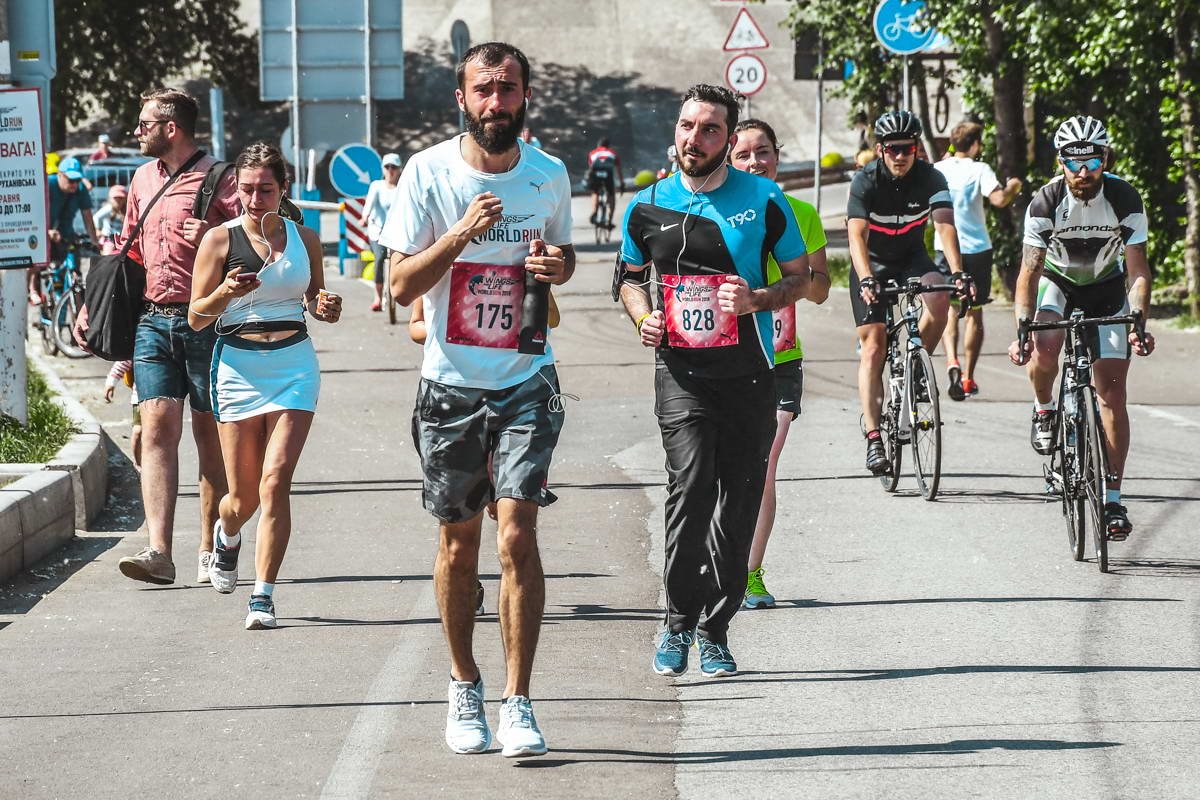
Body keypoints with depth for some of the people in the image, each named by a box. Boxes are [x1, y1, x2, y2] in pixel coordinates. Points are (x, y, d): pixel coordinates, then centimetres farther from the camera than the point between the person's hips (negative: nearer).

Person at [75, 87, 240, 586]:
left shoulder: (219, 180, -5)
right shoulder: (143, 179, 16)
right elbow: (130, 249, 26)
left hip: (206, 323, -5)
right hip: (153, 321, 5)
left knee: (212, 437, 4)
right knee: (157, 429, -7)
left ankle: (212, 551, 13)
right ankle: (159, 551, -16)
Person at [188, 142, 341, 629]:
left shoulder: (304, 239, 7)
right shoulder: (220, 240, 0)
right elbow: (196, 317, 0)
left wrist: (326, 308, -2)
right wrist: (227, 293, -19)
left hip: (294, 364, 1)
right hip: (238, 365, -1)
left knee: (275, 482, -13)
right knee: (244, 495, 6)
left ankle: (263, 596, -8)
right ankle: (227, 534, 43)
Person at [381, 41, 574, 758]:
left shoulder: (549, 176, 1)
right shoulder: (429, 173, -6)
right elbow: (402, 285, -7)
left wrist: (559, 265, -4)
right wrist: (460, 234, -23)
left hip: (526, 382, 0)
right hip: (451, 384, 0)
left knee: (517, 536, -12)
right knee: (459, 544, 10)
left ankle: (518, 702, -8)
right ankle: (465, 685, 29)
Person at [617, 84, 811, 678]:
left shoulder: (764, 201, 1)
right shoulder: (648, 207, 6)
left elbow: (800, 276, 8)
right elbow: (630, 274, 22)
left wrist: (757, 300, -11)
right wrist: (644, 317, 1)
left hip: (749, 374, 1)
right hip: (680, 372, 0)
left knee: (739, 504, 4)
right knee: (690, 486, -17)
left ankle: (714, 628, 17)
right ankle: (679, 621, -4)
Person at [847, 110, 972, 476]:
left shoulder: (930, 178, -16)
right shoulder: (866, 181, -21)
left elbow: (945, 226, -28)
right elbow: (857, 236, -31)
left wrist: (957, 273, -44)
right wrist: (867, 280, -48)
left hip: (911, 258, 2)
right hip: (872, 264, -2)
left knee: (940, 298, -30)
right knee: (873, 349, -12)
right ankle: (873, 438, -15)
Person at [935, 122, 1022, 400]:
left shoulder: (938, 170, 2)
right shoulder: (979, 170, -8)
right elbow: (999, 199, -23)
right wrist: (1012, 188, -1)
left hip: (945, 248, 2)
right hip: (976, 249, -2)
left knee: (949, 310, 7)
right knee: (974, 313, 11)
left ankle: (952, 362, -20)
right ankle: (968, 377, 13)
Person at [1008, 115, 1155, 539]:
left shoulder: (1125, 199, -22)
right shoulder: (1046, 202, -24)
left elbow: (1138, 270, -22)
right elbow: (1029, 272, -25)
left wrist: (1137, 322, -38)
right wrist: (1022, 330, -37)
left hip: (1107, 289, 0)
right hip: (1058, 282, 0)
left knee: (1111, 393, -9)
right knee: (1044, 348, -32)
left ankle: (1113, 498, -5)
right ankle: (1044, 410, 2)